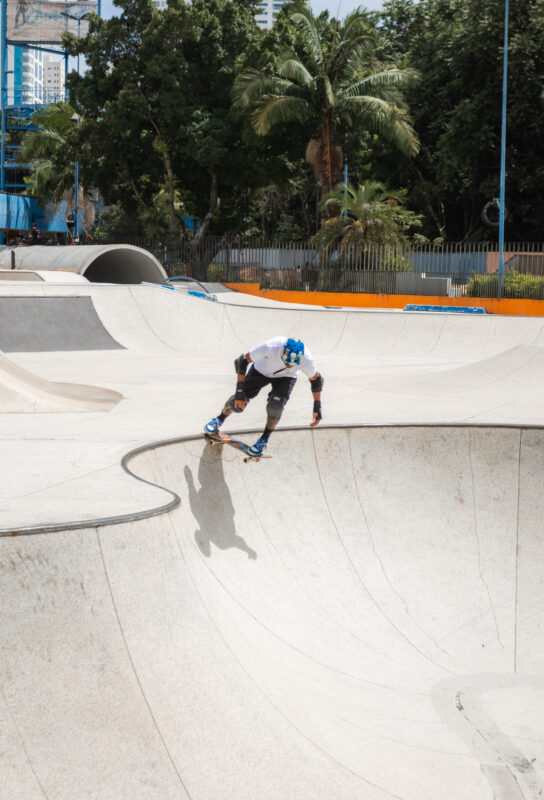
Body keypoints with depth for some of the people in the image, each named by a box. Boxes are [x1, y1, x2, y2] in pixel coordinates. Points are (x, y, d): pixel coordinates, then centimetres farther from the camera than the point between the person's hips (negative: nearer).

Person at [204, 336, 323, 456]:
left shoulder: (307, 360, -35)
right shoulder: (269, 347, -41)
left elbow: (316, 380, -12)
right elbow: (241, 361, -26)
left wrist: (317, 408, -11)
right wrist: (239, 391, -26)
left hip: (285, 377, 0)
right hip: (261, 370, 0)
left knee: (275, 406, -25)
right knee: (237, 404, -6)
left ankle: (264, 439, 3)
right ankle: (220, 419, 29)